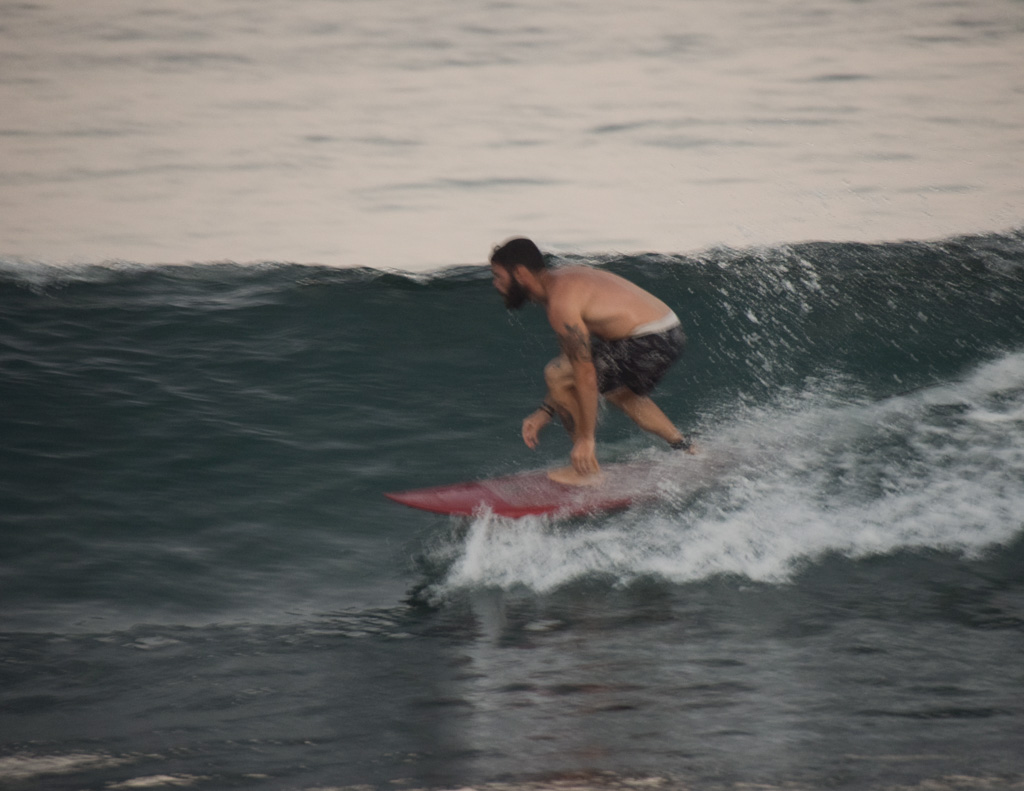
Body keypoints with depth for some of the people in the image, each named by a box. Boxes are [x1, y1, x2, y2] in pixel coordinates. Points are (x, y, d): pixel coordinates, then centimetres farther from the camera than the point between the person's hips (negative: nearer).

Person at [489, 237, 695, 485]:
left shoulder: (561, 303, -18)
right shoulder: (561, 281, 13)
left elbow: (586, 376, -20)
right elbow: (574, 359, 19)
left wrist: (586, 438, -16)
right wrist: (545, 412, 18)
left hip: (650, 342, -10)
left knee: (555, 375, -5)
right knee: (619, 392, 36)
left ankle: (588, 469, 0)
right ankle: (686, 450, 40)